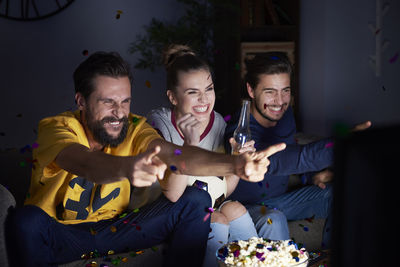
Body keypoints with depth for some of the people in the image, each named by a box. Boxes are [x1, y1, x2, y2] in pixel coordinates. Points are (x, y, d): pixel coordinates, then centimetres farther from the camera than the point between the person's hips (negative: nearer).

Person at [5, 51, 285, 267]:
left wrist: (234, 164, -50)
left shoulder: (133, 128, -11)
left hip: (114, 228, 3)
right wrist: (127, 167, -69)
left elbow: (170, 153, -31)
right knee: (26, 220, -38)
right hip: (61, 233, -3)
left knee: (196, 200, -13)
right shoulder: (55, 128, -23)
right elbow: (84, 163, -46)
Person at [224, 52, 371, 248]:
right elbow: (274, 161, -51)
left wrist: (312, 176, -9)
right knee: (273, 221, -39)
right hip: (248, 206, -7)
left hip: (281, 198, 7)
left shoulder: (285, 114, -4)